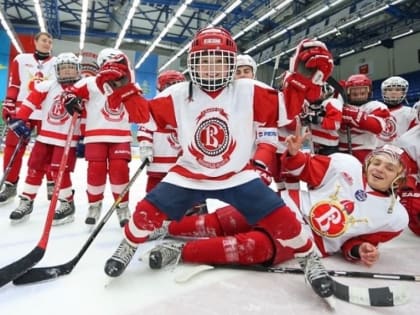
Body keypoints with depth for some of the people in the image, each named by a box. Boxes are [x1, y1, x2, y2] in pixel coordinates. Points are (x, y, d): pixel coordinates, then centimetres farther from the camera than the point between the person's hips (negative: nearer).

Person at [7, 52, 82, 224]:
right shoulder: (47, 86, 3)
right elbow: (31, 100, 4)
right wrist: (19, 119, -4)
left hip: (67, 140, -4)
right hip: (45, 136, 4)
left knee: (59, 172, -8)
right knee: (34, 168, 8)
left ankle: (67, 205, 9)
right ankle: (26, 202, 24)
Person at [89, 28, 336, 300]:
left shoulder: (250, 92, -10)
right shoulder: (177, 95, -6)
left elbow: (287, 107, -7)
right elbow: (144, 113, 1)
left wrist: (304, 77, -20)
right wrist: (123, 88, -10)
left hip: (239, 175, -1)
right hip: (189, 175, 2)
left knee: (278, 217, -11)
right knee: (149, 211, -3)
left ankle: (309, 259, 19)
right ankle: (128, 247, 30)